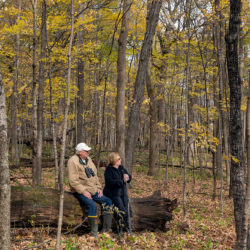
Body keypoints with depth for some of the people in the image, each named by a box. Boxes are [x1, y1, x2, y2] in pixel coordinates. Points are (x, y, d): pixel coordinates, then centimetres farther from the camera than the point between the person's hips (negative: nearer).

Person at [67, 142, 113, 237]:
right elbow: (73, 181, -17)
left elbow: (95, 175, 21)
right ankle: (94, 234, -21)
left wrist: (99, 188, 9)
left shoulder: (88, 159, 13)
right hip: (80, 191, -8)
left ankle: (106, 230, 1)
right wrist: (83, 191, -22)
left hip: (93, 190, 8)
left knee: (108, 201, -2)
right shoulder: (73, 161, -11)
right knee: (92, 205, -30)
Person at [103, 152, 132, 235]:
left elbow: (129, 178, 13)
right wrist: (122, 181, -26)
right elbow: (110, 182, -21)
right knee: (122, 210, -18)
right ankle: (120, 229, -3)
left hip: (123, 192, 6)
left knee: (128, 209, -9)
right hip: (113, 193, -6)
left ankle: (129, 229, -1)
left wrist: (127, 177, -12)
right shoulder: (109, 170, -8)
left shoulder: (121, 168, 12)